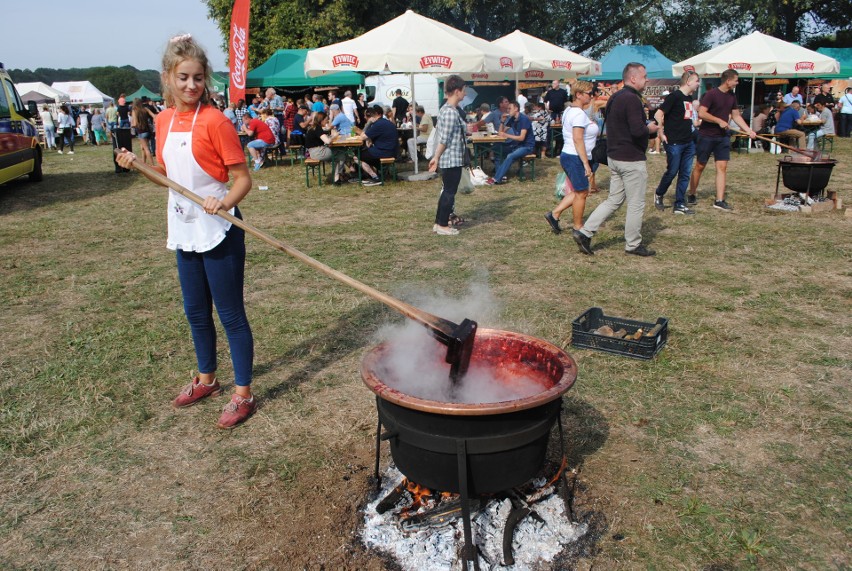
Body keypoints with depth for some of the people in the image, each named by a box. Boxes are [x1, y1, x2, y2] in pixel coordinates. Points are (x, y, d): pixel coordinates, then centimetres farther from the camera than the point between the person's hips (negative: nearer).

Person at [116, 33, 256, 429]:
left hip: (218, 231, -7)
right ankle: (206, 379, 38)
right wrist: (139, 165, -1)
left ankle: (243, 395, 14)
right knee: (196, 312, 18)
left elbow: (243, 179, -13)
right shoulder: (164, 120, 6)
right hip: (184, 230, 7)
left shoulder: (214, 121, -13)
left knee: (231, 314, 1)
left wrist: (224, 202, -31)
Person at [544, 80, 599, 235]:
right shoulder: (579, 114, -18)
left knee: (578, 192, 17)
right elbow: (578, 140, -24)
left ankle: (554, 214, 16)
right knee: (581, 193, 2)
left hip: (568, 156, 10)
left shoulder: (570, 110, 14)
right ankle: (578, 227, 14)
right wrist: (586, 164, -24)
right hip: (576, 158, -10)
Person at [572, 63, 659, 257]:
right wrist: (650, 129, -6)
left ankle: (584, 232, 7)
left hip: (614, 157, 9)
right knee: (636, 204, 4)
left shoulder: (615, 98, 13)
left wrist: (645, 127, 15)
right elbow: (637, 130, -28)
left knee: (614, 200, 15)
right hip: (631, 160, -9)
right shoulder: (632, 99, -18)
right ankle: (633, 245, 15)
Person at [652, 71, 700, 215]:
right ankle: (659, 194, 27)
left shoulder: (690, 98, 14)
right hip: (674, 143, -8)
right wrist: (661, 134, -16)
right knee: (672, 172, 1)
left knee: (685, 174, 6)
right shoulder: (674, 96, -12)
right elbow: (658, 114, -18)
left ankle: (679, 205, 11)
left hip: (688, 143, 8)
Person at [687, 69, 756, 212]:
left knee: (722, 167, -2)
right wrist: (719, 121, -19)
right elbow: (701, 113, -21)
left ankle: (719, 200, -1)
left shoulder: (732, 96, 9)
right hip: (706, 136, -6)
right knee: (700, 166, 4)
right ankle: (691, 195, 20)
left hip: (723, 137, 6)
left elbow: (736, 116, 15)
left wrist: (749, 130, 7)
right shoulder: (711, 94, -13)